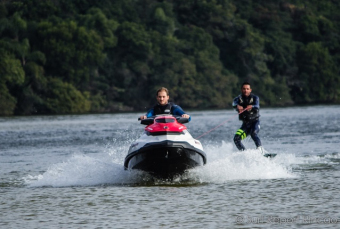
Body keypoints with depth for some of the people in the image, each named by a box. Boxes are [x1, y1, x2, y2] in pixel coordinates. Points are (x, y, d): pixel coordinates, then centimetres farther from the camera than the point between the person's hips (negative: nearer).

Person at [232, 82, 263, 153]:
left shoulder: (255, 98, -3)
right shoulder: (239, 98, 2)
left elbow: (257, 107, -23)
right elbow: (234, 103, -21)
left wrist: (251, 107, -46)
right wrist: (237, 106, -45)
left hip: (255, 121, -3)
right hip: (245, 124, 3)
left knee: (253, 133, -32)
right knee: (236, 139, -13)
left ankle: (261, 151, -34)